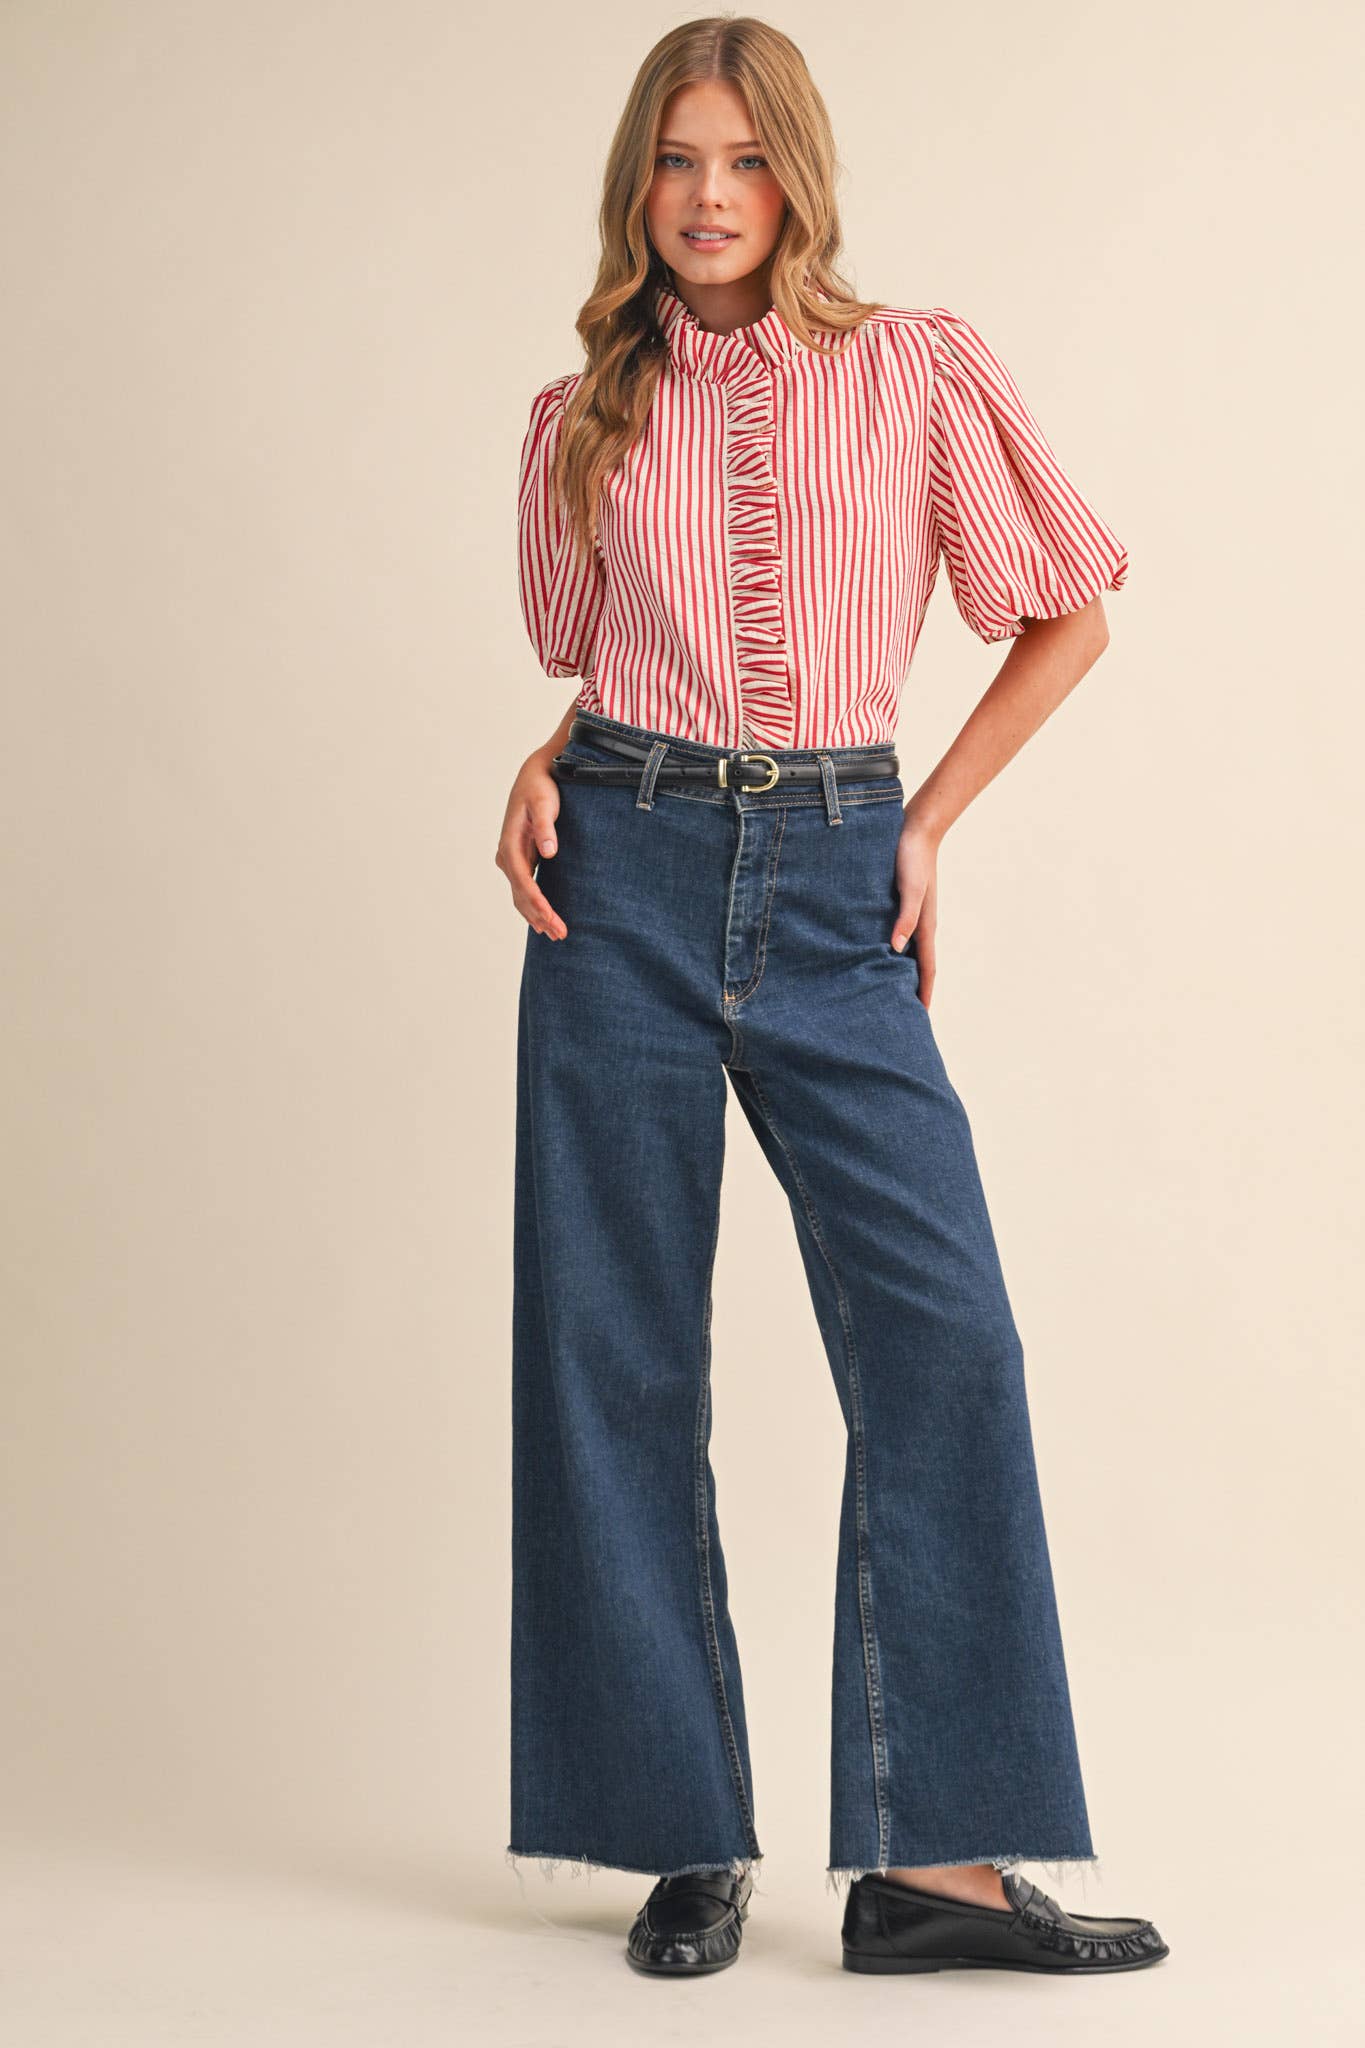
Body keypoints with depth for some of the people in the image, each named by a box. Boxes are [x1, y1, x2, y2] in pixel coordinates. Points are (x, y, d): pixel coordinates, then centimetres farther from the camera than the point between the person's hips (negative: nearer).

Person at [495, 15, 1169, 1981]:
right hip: (627, 876, 1)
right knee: (619, 1350, 0)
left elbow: (1068, 616, 10)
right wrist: (546, 772, 1)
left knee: (942, 1336, -11)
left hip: (833, 888, -1)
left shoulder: (924, 371, 3)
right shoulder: (586, 415, 9)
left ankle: (930, 1854, -4)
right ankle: (691, 1834, 12)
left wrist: (929, 823, 4)